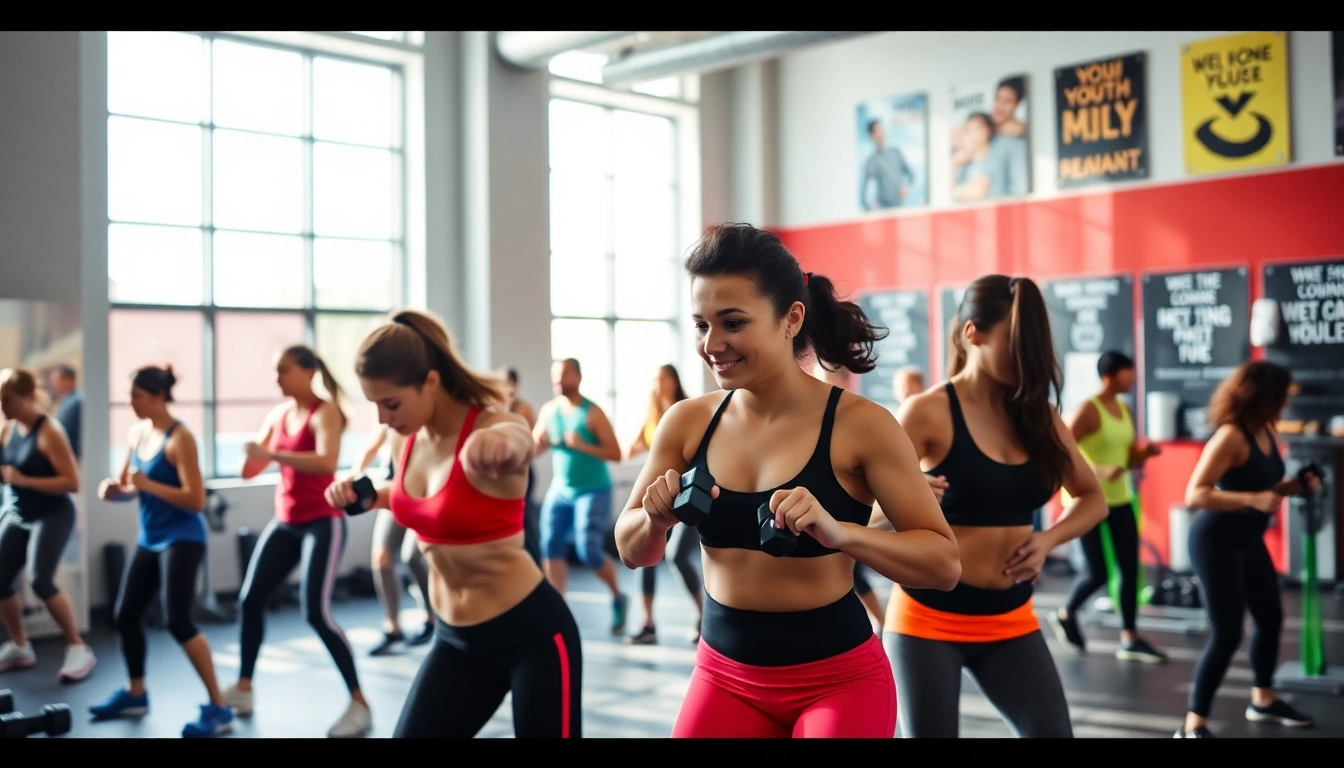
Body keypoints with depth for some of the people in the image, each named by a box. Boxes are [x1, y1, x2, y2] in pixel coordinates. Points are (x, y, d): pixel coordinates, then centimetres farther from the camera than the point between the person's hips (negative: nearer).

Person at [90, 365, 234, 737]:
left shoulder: (180, 438, -16)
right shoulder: (137, 433, 7)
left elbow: (196, 499, -21)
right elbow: (129, 487, 16)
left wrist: (148, 484, -25)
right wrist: (113, 489, -6)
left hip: (181, 539, -9)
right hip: (149, 539, 9)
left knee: (178, 622, -16)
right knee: (126, 614, 15)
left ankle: (219, 707, -8)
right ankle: (135, 694, 36)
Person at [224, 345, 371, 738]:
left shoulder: (325, 412, -14)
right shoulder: (278, 414, 6)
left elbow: (326, 462, -32)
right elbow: (250, 469, 11)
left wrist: (272, 454, -30)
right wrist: (252, 455, -10)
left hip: (322, 522, -8)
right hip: (285, 522, 8)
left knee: (317, 612, -15)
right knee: (251, 599, 9)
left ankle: (359, 704, -9)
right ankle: (243, 688, 27)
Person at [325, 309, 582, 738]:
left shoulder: (492, 425, -20)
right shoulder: (413, 439, 0)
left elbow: (516, 440, -47)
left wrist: (503, 444, -70)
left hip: (532, 634, -7)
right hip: (456, 639, 7)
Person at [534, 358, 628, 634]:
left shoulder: (592, 413, -13)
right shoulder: (549, 410, 2)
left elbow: (616, 454, -15)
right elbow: (534, 447, 9)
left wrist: (583, 446, -25)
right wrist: (541, 440, -13)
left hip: (593, 491, -5)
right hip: (560, 489, 6)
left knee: (588, 551, -12)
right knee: (550, 546, -4)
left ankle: (617, 597, 14)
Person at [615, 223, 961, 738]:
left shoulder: (859, 424, -15)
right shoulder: (686, 423, -5)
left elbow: (944, 564, -15)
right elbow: (632, 553, 6)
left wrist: (838, 532, -31)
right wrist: (656, 519, -17)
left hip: (840, 679, -3)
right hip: (724, 676, 3)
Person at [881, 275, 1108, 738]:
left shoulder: (1037, 415, 4)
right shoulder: (928, 413, -12)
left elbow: (1093, 499, 16)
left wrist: (1048, 539, -3)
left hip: (1010, 619, 5)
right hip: (929, 619, -5)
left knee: (1053, 731, 2)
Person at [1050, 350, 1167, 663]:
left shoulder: (1125, 410, 9)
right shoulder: (1088, 410, -15)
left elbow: (1129, 458, 16)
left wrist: (1145, 453, -6)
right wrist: (1099, 470, -32)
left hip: (1120, 499, 8)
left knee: (1130, 567, 3)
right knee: (1098, 573, -4)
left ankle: (1130, 639, 11)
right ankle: (1065, 615, 23)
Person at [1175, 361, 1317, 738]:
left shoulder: (1266, 431, 4)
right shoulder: (1231, 436, -21)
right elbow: (1195, 495, -26)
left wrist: (1294, 486, -1)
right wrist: (1253, 500, -33)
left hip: (1248, 541, 9)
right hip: (1216, 542, -9)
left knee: (1271, 617, 20)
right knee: (1227, 633, -10)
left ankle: (1262, 701, 40)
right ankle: (1193, 725, -2)